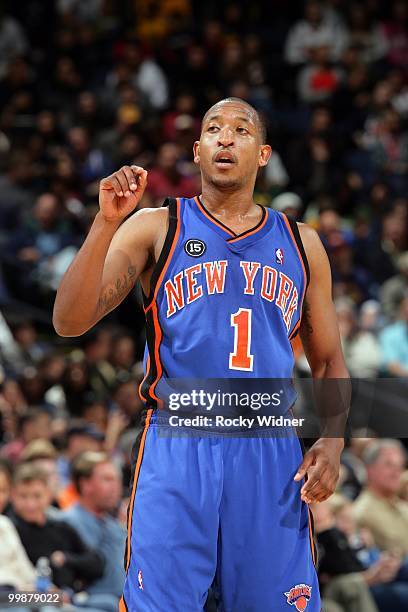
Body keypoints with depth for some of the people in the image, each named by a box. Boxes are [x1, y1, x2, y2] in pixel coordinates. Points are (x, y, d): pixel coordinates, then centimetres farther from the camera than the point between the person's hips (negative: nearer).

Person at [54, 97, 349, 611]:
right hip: (177, 449, -2)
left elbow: (329, 361, 18)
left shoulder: (300, 244, 13)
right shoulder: (155, 228, 4)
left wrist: (332, 441, 0)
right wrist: (107, 221, -18)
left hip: (271, 453, 2)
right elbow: (69, 322, -7)